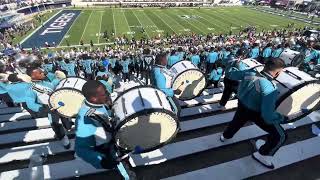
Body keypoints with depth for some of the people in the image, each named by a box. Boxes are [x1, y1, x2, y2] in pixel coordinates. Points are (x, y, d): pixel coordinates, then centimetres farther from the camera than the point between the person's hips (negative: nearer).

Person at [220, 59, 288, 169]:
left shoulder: (249, 73, -19)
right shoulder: (270, 89, -37)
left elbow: (232, 75, 1)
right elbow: (268, 116, -38)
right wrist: (283, 118, -18)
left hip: (242, 105, 7)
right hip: (256, 113, -6)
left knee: (237, 120, 35)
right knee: (280, 135, 12)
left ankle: (225, 136, 62)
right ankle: (263, 155, 31)